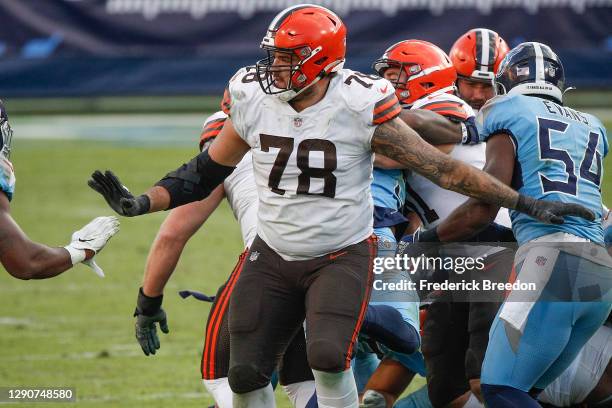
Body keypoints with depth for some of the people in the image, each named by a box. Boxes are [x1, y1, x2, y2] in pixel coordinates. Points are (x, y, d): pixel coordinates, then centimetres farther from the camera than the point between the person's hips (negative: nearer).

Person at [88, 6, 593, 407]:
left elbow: (438, 166, -14)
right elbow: (209, 170, 7)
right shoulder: (251, 98, -9)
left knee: (329, 359, -24)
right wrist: (141, 203, -3)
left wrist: (525, 203, -15)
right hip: (273, 257, 4)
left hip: (342, 256, -4)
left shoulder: (360, 106, -20)